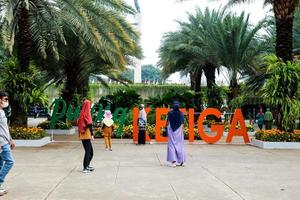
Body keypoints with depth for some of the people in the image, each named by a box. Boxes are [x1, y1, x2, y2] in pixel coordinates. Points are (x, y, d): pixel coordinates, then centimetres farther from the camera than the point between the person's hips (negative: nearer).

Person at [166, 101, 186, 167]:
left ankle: (173, 160, -9)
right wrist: (182, 131, 12)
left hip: (171, 131, -2)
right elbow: (182, 124, 2)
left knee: (171, 145, 2)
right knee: (179, 145, 11)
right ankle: (181, 161, 14)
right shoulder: (181, 113, -2)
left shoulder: (170, 113, -8)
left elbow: (167, 123, -3)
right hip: (179, 131, 2)